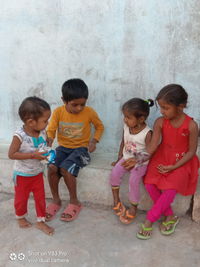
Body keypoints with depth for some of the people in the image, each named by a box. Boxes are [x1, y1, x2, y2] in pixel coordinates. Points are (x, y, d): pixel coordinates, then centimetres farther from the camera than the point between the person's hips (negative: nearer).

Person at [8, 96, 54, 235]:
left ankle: (40, 221, 28)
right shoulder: (20, 135, -29)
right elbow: (11, 154, -25)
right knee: (21, 198, 16)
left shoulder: (43, 132, -12)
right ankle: (20, 217, 42)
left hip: (37, 173, 4)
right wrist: (32, 155, -31)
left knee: (40, 197, 11)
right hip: (22, 175, -4)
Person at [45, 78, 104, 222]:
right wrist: (49, 139, -27)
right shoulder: (58, 112, -6)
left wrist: (94, 140, -9)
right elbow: (51, 130, -4)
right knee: (52, 167, -24)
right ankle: (56, 200, 0)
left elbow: (100, 126, 6)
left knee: (65, 168, -28)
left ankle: (74, 202, -6)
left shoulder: (89, 112, -9)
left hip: (81, 148, -3)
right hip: (63, 147, 3)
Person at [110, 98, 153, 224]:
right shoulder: (126, 127, -3)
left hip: (140, 162, -5)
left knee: (133, 180, -25)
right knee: (114, 173, -17)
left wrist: (136, 160, -25)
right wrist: (119, 159, 7)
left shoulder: (147, 133, -20)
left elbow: (149, 154, -15)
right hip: (126, 158, 5)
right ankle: (116, 201, 1)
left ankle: (134, 208, -2)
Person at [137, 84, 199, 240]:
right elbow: (152, 146, -11)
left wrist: (173, 167, -18)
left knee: (170, 189, -22)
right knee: (150, 184, -15)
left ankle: (149, 221, -5)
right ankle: (170, 217, 3)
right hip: (162, 157, 3)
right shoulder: (160, 122, -9)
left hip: (181, 162, -3)